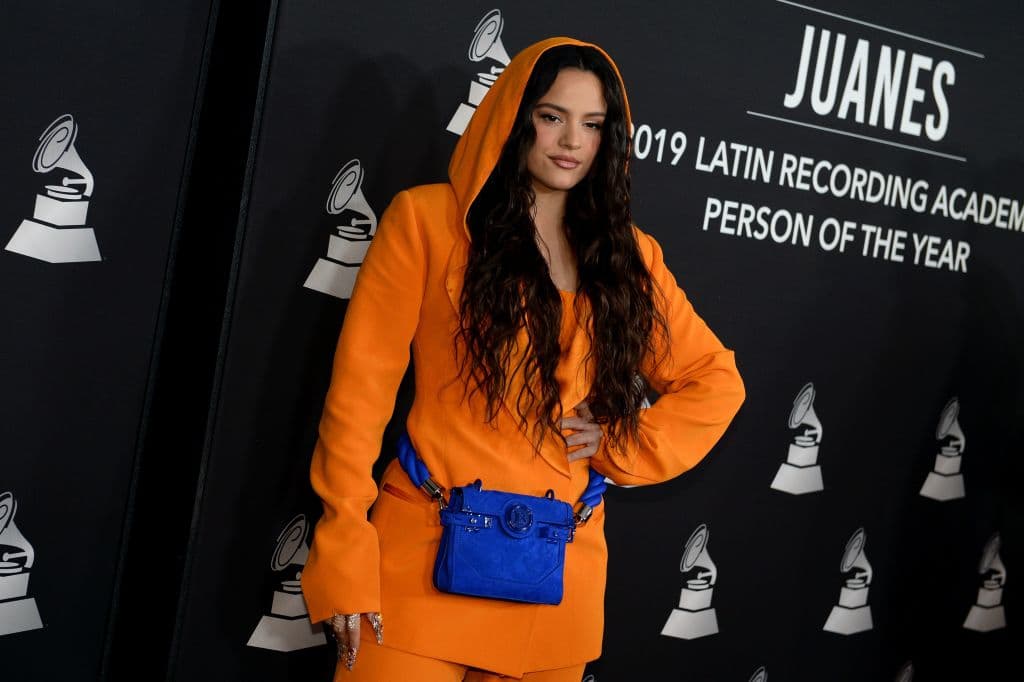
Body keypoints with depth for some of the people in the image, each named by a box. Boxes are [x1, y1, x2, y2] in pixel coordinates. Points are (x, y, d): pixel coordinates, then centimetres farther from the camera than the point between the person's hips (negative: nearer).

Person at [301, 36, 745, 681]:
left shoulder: (629, 255, 10)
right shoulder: (427, 217, -1)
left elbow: (717, 381, 18)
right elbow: (362, 384, -5)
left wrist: (623, 446, 3)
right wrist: (344, 556, -10)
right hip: (428, 553, -3)